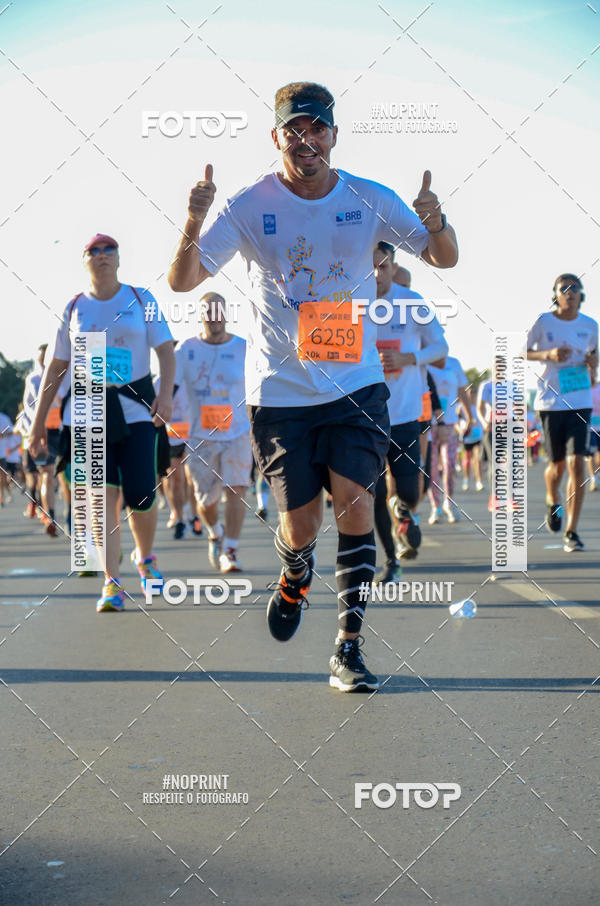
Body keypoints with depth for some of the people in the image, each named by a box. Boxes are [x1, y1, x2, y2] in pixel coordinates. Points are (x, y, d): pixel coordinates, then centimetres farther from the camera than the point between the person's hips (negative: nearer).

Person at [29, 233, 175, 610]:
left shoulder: (141, 299, 5)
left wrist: (166, 394, -17)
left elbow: (166, 351, 0)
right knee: (103, 496, -7)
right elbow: (57, 367, 13)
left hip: (136, 408, -1)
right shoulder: (75, 307, 9)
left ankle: (146, 558, 23)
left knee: (141, 496, -7)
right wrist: (39, 420, 10)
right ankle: (112, 584, -4)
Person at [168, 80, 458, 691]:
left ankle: (348, 649, -4)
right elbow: (181, 281, -10)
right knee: (300, 527, 0)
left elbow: (443, 259, 2)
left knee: (354, 500, -15)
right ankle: (295, 576, 38)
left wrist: (435, 223, -21)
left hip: (355, 383, 1)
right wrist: (194, 223, -31)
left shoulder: (371, 200, -2)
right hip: (278, 389, 0)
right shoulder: (249, 207, -6)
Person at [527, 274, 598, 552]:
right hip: (550, 401, -1)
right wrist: (548, 354, -15)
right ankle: (552, 501, 44)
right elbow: (521, 352, 2)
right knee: (558, 464, 8)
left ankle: (571, 532, -6)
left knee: (576, 463, -11)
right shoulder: (544, 322, -2)